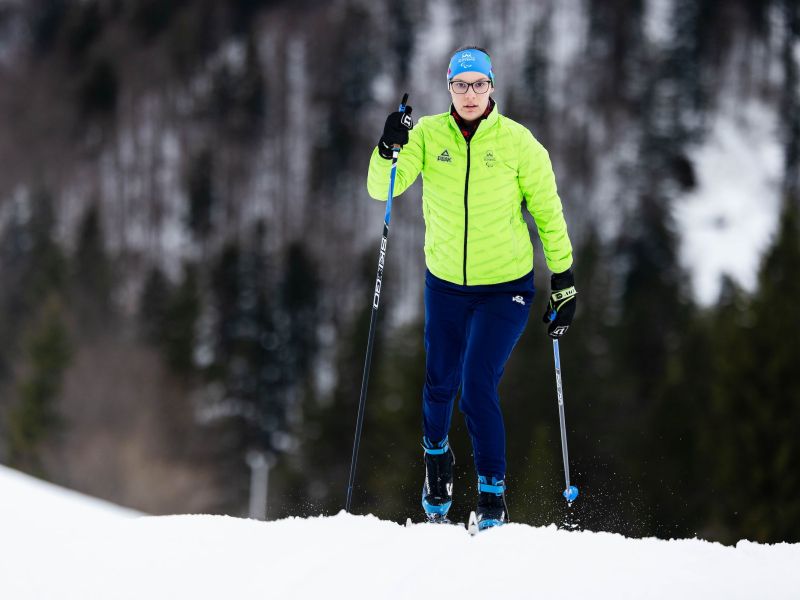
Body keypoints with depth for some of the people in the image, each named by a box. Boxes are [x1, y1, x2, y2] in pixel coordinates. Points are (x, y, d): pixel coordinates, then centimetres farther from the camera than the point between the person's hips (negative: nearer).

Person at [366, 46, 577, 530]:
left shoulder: (518, 142, -11)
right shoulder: (429, 135, -7)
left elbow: (548, 213, -2)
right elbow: (382, 188, -15)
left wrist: (564, 281, -2)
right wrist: (390, 150, -35)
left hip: (506, 287, -3)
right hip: (446, 284, 3)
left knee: (478, 387, -14)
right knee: (439, 387, 15)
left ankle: (493, 495, -3)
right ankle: (437, 455, 46)